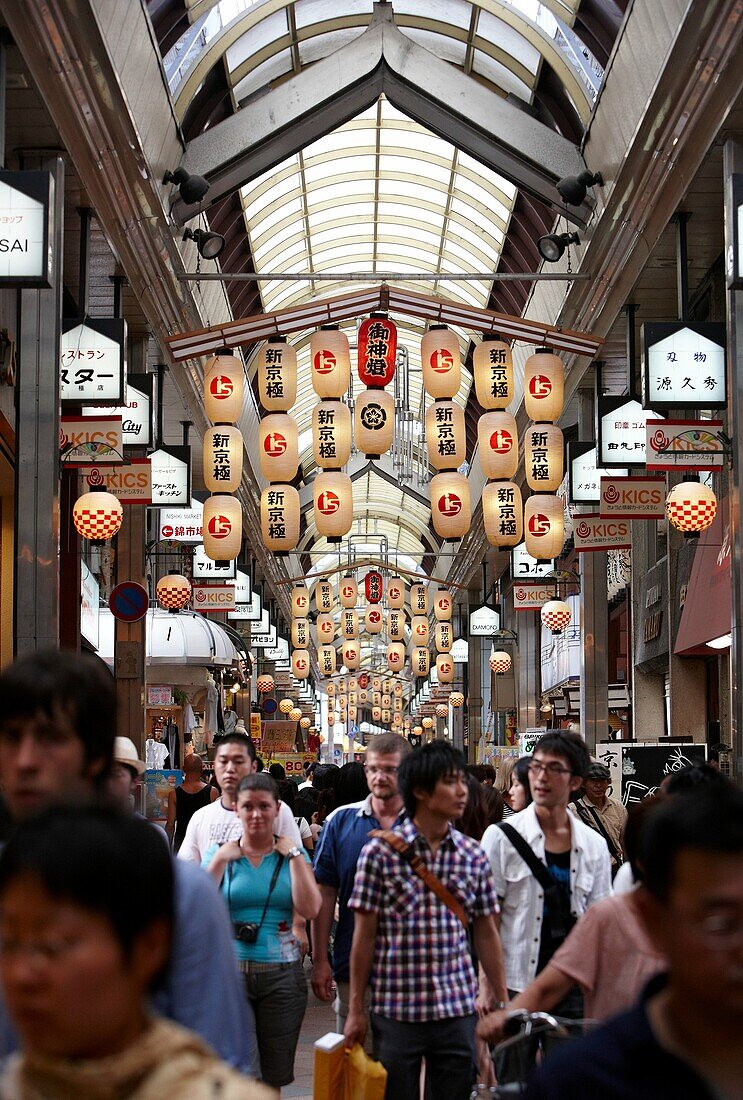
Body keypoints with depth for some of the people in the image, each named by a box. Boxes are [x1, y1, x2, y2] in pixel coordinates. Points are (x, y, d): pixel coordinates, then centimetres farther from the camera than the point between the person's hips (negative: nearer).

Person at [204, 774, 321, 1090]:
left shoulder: (293, 855, 7)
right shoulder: (220, 853, 5)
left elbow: (310, 910, -8)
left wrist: (294, 856, -8)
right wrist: (220, 860, -10)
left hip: (282, 973, 1)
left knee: (273, 1080, 7)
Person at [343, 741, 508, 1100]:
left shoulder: (473, 855, 4)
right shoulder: (381, 851, -6)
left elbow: (486, 934, 10)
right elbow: (364, 934, -3)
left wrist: (504, 1003, 9)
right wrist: (356, 1009, -2)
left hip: (458, 1009, 3)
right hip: (396, 1011, -3)